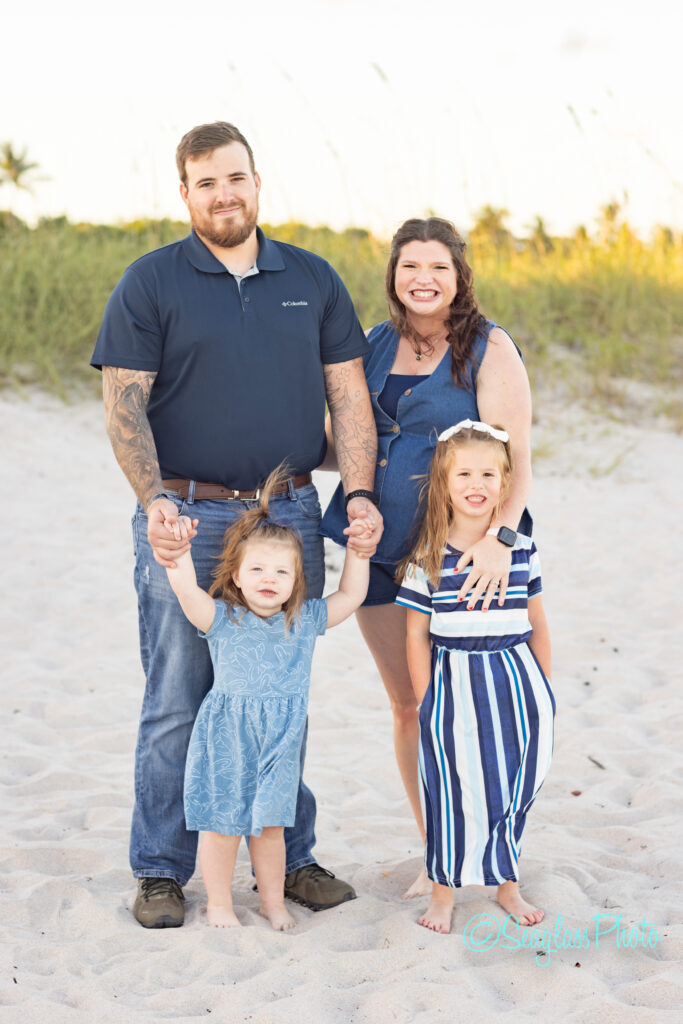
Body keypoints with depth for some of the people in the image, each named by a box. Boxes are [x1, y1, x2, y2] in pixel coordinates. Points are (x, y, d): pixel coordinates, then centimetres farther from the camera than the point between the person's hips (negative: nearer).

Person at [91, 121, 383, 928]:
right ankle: (161, 871, 13)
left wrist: (359, 491, -4)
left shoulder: (313, 281, 11)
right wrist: (152, 499, -19)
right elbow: (124, 406, -5)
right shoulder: (151, 283, 1)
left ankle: (291, 857, 22)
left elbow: (349, 398, 9)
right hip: (185, 521, -3)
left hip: (290, 517, 3)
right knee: (177, 703, 1)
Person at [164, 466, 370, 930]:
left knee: (269, 824, 13)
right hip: (227, 739, -2)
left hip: (280, 742, 3)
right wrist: (179, 547, -29)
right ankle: (219, 903, 23)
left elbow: (351, 596, 10)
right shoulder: (222, 619, -7)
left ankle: (274, 901, 30)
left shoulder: (305, 621, 3)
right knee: (222, 825, 6)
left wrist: (356, 551, 4)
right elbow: (186, 589, -21)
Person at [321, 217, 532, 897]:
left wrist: (500, 536, -28)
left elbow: (514, 458, -14)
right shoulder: (375, 347, 10)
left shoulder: (489, 349, -6)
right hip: (381, 552, 5)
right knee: (408, 705, 10)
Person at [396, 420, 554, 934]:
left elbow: (537, 625, 9)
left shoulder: (522, 549, 1)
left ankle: (508, 883, 30)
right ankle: (443, 890, 21)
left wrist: (542, 690, 9)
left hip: (515, 683, 3)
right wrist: (426, 702, -4)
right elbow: (417, 635, -2)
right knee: (453, 791, 3)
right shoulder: (427, 559, -6)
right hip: (454, 685, -2)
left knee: (515, 788, 12)